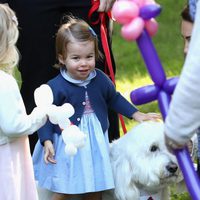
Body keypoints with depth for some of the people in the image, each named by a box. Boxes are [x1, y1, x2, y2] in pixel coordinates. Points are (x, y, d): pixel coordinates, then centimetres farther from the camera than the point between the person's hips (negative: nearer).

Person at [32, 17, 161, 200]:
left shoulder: (100, 79, -3)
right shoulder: (56, 87, -18)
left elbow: (115, 99, 14)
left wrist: (136, 114, 9)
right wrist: (47, 141, -22)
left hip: (96, 143, 5)